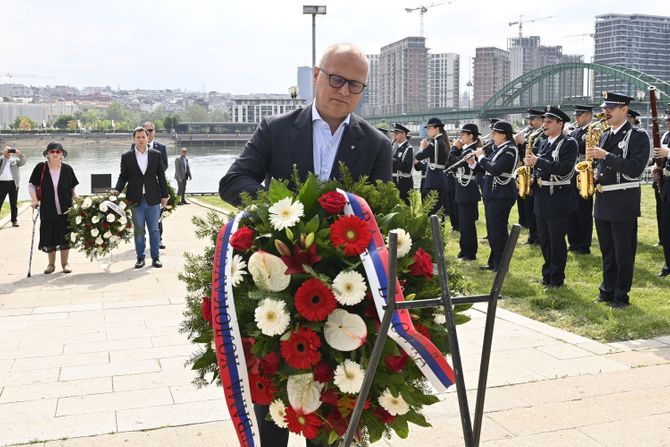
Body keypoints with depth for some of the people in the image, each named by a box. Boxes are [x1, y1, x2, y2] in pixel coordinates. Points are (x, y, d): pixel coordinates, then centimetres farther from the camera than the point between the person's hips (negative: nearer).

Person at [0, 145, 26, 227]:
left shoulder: (15, 160, 13)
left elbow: (23, 162, -1)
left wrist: (19, 154, -17)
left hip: (13, 183, 1)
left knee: (13, 203, 6)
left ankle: (14, 220, 11)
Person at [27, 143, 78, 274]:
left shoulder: (67, 169, -3)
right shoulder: (41, 168, -6)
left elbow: (73, 189, 8)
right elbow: (31, 185, 2)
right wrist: (34, 200, -10)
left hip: (65, 210, 0)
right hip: (47, 210, 0)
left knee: (65, 237, 6)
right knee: (49, 238, 8)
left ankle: (65, 263, 21)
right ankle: (51, 264, 24)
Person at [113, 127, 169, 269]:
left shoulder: (156, 155, 4)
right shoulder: (126, 157, 4)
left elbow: (161, 176, 6)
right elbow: (123, 176, 6)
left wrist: (164, 195, 4)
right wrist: (117, 190, -10)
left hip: (153, 199, 0)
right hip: (136, 200, 0)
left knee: (154, 229, 5)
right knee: (139, 230, 6)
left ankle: (155, 257, 12)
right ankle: (140, 258, 14)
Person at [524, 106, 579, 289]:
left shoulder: (569, 143, -10)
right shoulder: (543, 143, 13)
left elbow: (564, 169, -22)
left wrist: (538, 161, -24)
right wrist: (532, 177, 0)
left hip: (558, 198, -7)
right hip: (541, 197, 7)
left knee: (557, 241, 1)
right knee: (544, 239, 14)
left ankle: (557, 277, 13)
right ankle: (547, 273, 28)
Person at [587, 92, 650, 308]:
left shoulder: (638, 136, -9)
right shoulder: (605, 135, 13)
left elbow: (634, 169, -20)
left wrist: (605, 156, -24)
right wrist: (593, 176, 0)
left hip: (623, 203, -7)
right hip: (602, 200, 7)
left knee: (623, 253, 2)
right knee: (607, 251, 15)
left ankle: (621, 296, 12)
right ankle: (607, 290, 25)